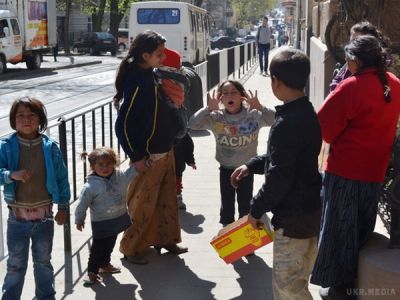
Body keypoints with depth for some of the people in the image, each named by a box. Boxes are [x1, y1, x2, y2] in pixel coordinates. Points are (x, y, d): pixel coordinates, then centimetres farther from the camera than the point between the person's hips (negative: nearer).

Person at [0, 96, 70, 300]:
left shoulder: (50, 147, -6)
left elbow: (61, 178, 0)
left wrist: (63, 207, 2)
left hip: (44, 215, 1)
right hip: (18, 216, -1)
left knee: (43, 262, 18)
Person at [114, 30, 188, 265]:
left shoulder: (152, 76, 5)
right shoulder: (137, 82, -21)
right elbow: (122, 125, -21)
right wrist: (136, 157, -19)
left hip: (165, 151, 9)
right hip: (149, 156, -8)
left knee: (167, 199, 18)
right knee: (143, 204, 4)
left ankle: (165, 239, 34)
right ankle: (131, 247, 20)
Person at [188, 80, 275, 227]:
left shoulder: (253, 115, -15)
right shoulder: (216, 118, -11)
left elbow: (275, 121, -26)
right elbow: (192, 124, -18)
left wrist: (259, 107, -38)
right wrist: (209, 108, -29)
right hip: (226, 169, 1)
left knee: (245, 205, 12)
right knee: (226, 205, 15)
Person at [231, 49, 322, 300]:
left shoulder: (287, 123, -23)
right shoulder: (307, 113, 8)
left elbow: (279, 176, -24)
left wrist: (257, 209, -11)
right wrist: (251, 166, 14)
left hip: (293, 214, -10)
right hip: (309, 208, 10)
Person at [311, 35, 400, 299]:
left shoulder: (352, 87, -20)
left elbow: (325, 127, -14)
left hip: (345, 170, -6)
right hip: (376, 169, 6)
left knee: (341, 227, 8)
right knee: (363, 228, 20)